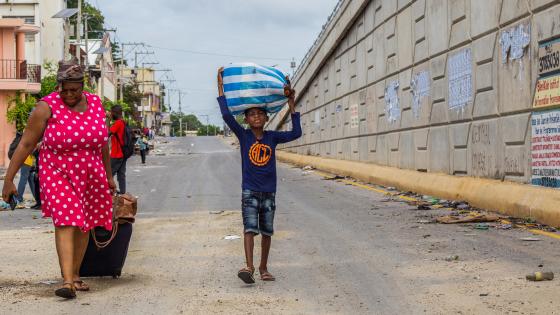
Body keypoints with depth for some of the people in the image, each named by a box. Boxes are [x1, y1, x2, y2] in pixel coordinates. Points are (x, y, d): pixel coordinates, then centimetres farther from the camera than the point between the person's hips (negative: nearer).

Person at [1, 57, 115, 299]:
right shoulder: (47, 107, -11)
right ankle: (67, 281, -23)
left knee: (83, 225, 10)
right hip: (58, 174, -4)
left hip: (91, 175, 5)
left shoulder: (95, 104, 1)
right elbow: (26, 144, -10)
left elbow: (103, 143, 13)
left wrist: (109, 176, 19)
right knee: (65, 223, -16)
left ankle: (75, 275, 23)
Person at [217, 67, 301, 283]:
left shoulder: (272, 137, 4)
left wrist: (291, 105, -3)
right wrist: (220, 86, -14)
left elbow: (296, 133, -3)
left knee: (267, 231, 10)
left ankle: (263, 268, 21)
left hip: (269, 192, 3)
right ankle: (249, 267, -25)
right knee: (250, 228, -16)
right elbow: (226, 115, -13)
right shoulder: (243, 136, -3)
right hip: (250, 192, -3)